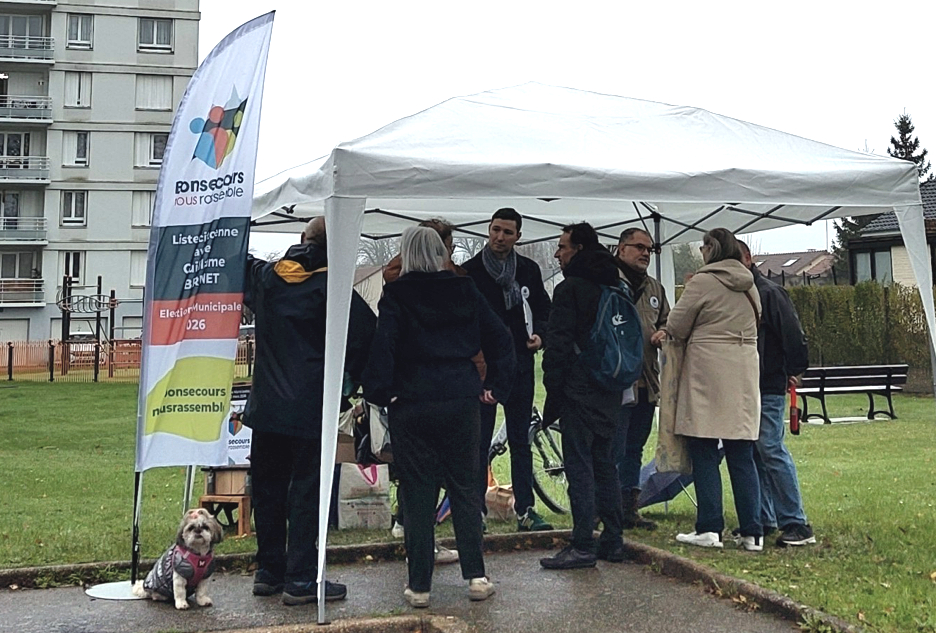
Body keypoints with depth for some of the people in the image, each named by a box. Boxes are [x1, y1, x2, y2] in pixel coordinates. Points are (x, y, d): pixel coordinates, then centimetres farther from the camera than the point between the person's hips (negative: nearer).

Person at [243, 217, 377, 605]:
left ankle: (268, 571, 23)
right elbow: (366, 334, -13)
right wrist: (365, 382, 0)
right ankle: (300, 579, 2)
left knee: (268, 488, 14)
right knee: (306, 491, 0)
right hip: (311, 409, -6)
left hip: (265, 406, 6)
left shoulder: (265, 276, 7)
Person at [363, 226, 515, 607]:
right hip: (461, 402, 3)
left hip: (411, 407, -2)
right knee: (464, 489, 12)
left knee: (418, 496, 4)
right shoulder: (465, 291, 5)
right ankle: (476, 576, 10)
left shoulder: (396, 296, -5)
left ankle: (419, 586, 9)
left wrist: (378, 392, -6)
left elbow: (383, 346, -17)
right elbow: (500, 339, 5)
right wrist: (495, 387, 8)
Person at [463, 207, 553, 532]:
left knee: (521, 440, 9)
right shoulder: (470, 271, -2)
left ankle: (525, 510, 16)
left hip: (520, 365, 3)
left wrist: (539, 334, 0)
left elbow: (543, 307, 19)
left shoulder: (529, 270, 8)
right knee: (479, 441, 0)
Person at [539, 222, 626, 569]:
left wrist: (553, 389, -9)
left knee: (579, 465, -6)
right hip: (610, 390, 8)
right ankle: (613, 541, 18)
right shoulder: (615, 288, 15)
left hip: (579, 389, -8)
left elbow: (558, 344, -14)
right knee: (603, 462, 14)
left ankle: (582, 546, -5)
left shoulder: (570, 288, -10)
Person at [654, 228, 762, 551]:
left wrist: (665, 333, 18)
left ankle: (709, 529, 2)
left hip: (708, 373, -6)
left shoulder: (703, 282, -7)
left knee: (704, 454, 1)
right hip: (744, 374, 6)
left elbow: (676, 326, -4)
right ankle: (752, 532, 8)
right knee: (742, 456, 8)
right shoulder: (750, 286, 14)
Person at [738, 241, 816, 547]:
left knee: (771, 451, -10)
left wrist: (792, 371, -8)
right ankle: (764, 518, 19)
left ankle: (796, 524, -4)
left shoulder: (769, 292, -9)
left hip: (767, 387, -8)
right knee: (752, 454, 10)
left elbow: (793, 335, -12)